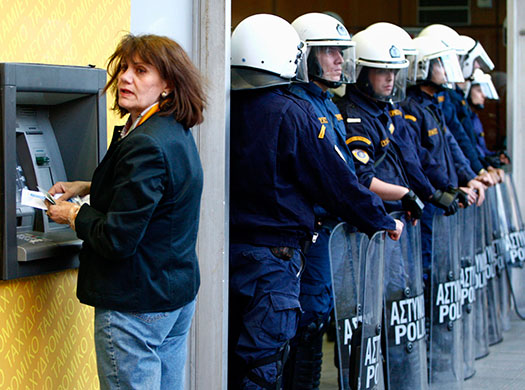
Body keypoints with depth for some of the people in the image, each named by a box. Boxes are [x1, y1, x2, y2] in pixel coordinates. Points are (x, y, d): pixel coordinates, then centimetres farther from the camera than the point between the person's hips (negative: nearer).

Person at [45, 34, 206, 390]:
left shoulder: (145, 144, -24)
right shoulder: (177, 134, 8)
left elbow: (117, 238, -24)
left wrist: (73, 214, -7)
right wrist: (87, 187, 19)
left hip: (136, 304, -10)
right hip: (178, 292, 11)